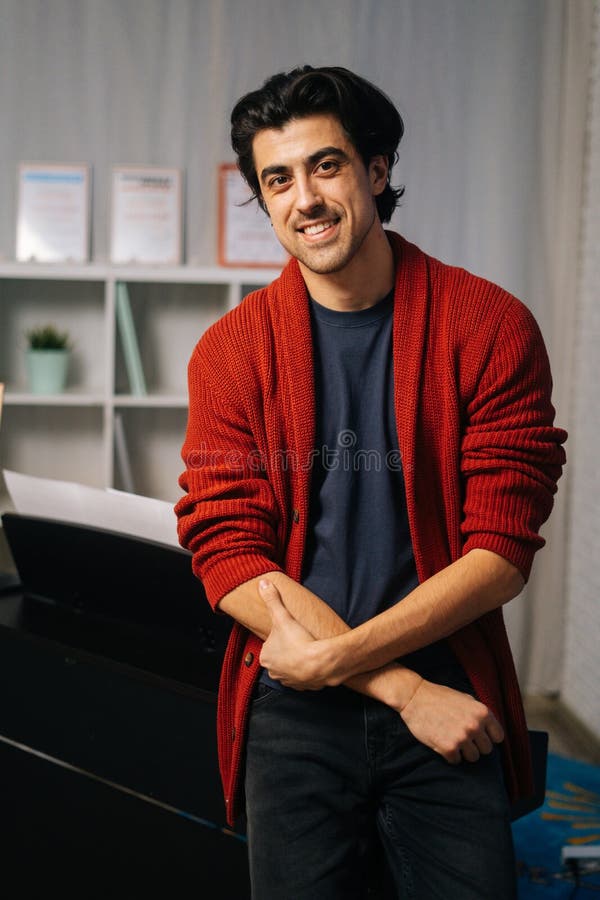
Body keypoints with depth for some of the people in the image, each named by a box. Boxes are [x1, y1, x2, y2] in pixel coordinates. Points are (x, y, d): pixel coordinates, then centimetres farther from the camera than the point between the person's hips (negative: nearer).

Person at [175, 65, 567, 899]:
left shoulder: (491, 327, -5)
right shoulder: (230, 351, -2)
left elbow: (501, 554, -8)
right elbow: (228, 559, -8)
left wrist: (337, 656, -16)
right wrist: (403, 689, -14)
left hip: (451, 717, 0)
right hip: (292, 715, 1)